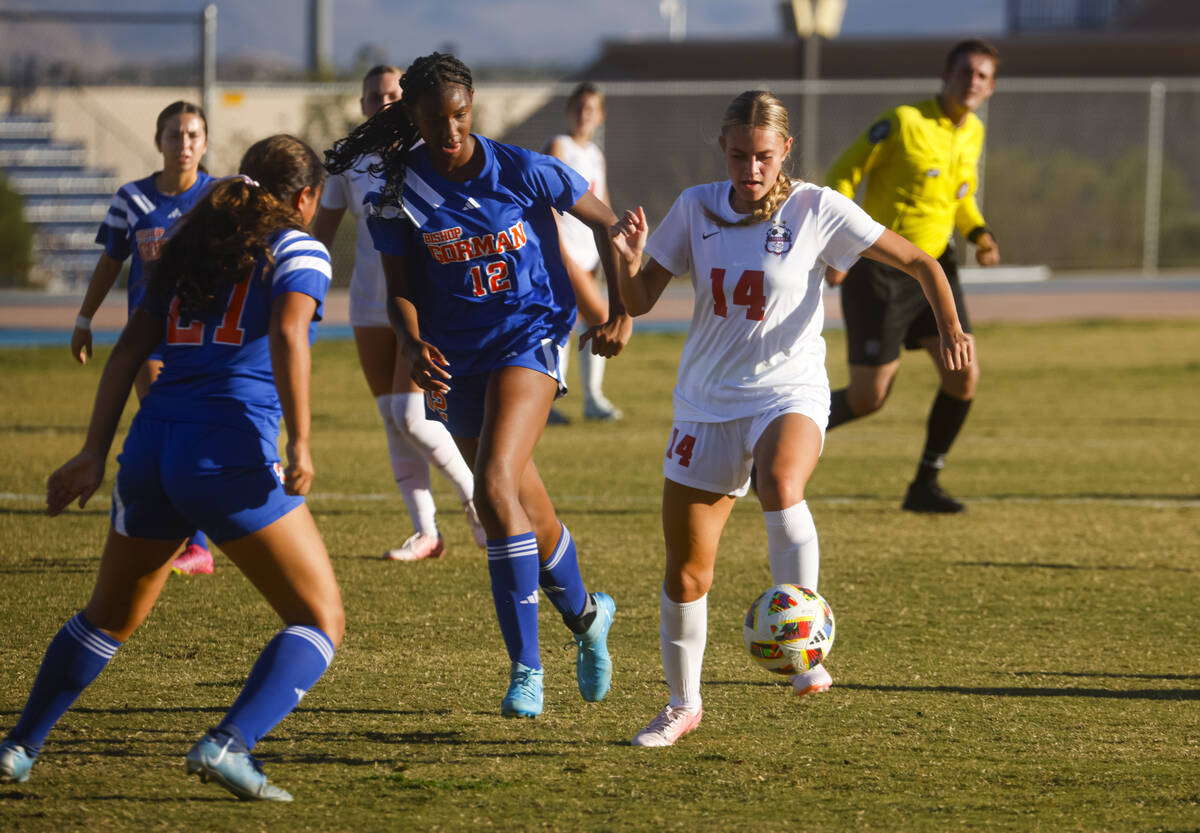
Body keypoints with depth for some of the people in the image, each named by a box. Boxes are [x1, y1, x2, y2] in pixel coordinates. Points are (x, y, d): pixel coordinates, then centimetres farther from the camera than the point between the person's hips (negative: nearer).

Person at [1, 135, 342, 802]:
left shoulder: (192, 247, 22)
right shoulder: (298, 251, 5)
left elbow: (130, 350, 17)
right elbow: (288, 335, -15)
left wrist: (95, 453, 16)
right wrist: (300, 444, -18)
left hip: (152, 446, 7)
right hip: (231, 451, -7)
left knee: (111, 616, 27)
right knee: (322, 621, 1)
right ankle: (229, 745, -18)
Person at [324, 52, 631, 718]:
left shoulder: (523, 172, -11)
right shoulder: (399, 193, -5)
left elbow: (604, 221, 2)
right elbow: (400, 290, 1)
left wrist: (621, 312, -3)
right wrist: (413, 344, -20)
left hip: (529, 338, -4)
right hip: (455, 357, 4)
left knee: (495, 489, -23)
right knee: (528, 512, 11)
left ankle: (526, 667, -17)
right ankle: (586, 615, 37)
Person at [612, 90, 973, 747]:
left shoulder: (816, 210, -8)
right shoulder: (696, 208, 1)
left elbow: (919, 262, -4)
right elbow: (639, 302, 4)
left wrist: (948, 326, -21)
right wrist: (628, 262, -18)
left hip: (790, 391, -4)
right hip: (708, 400, 4)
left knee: (780, 484, -38)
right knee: (686, 572, 5)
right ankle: (682, 704, 25)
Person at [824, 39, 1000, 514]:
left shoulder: (972, 133, 7)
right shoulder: (904, 122, -15)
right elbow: (842, 175, -11)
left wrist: (978, 233, 2)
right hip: (878, 272, -7)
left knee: (964, 376, -7)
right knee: (868, 398, -5)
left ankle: (924, 486, 8)